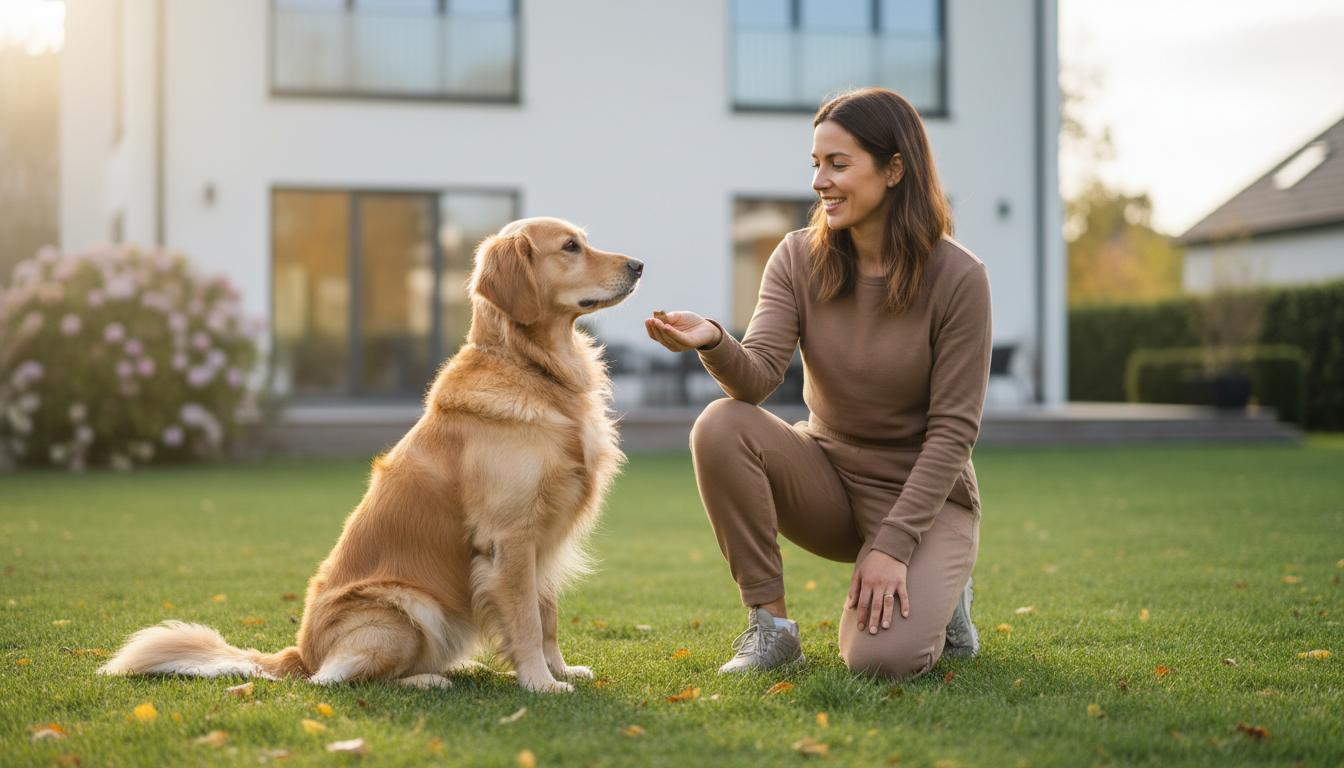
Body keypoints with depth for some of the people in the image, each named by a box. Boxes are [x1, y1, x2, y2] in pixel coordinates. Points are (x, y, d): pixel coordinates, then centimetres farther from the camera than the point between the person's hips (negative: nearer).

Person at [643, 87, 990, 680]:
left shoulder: (957, 277, -16)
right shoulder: (799, 259, -5)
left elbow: (953, 429, -15)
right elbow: (758, 376, -18)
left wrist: (893, 545, -21)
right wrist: (711, 342, -41)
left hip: (924, 494, -4)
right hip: (827, 473, 4)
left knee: (881, 657, -28)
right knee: (720, 426, -27)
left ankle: (938, 595, 10)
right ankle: (770, 623, -12)